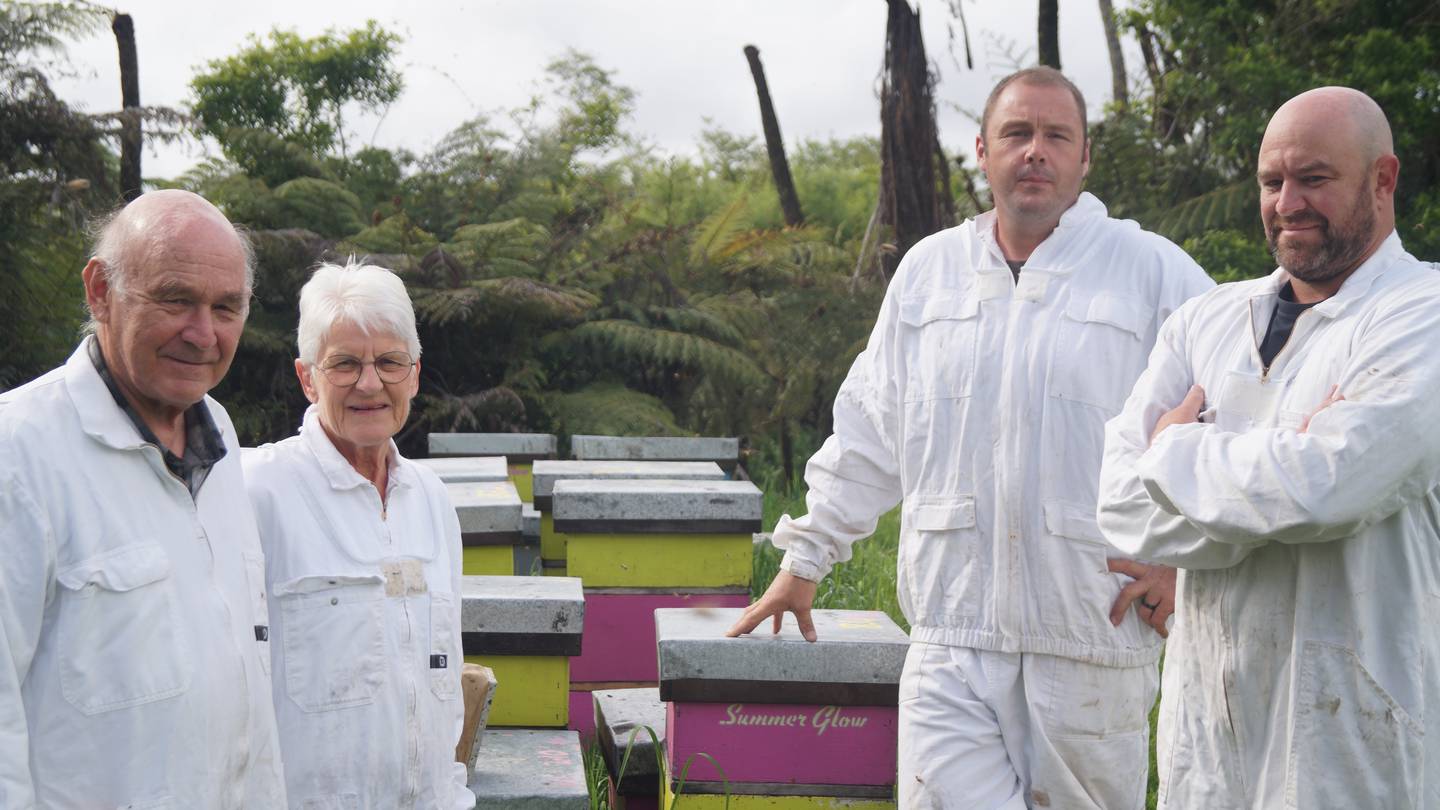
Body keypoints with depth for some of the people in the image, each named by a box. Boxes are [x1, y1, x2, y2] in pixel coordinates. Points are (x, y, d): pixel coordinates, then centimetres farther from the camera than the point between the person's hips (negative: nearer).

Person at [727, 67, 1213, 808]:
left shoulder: (1154, 272, 1)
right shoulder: (928, 270, 12)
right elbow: (869, 434, 17)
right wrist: (806, 559, 18)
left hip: (1094, 651, -2)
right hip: (950, 644, 2)